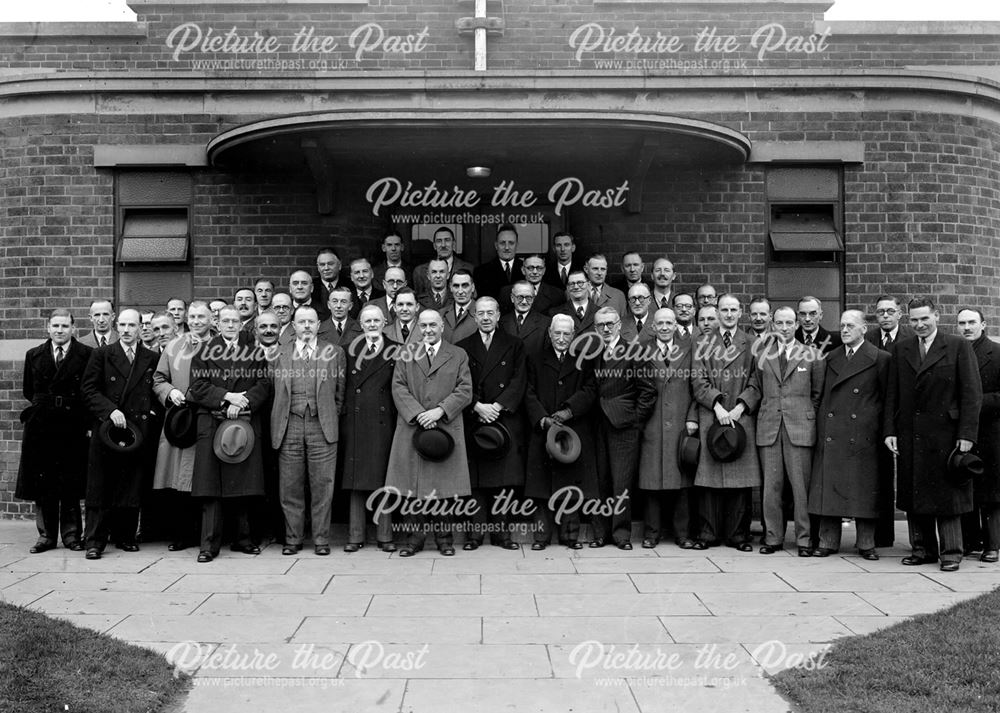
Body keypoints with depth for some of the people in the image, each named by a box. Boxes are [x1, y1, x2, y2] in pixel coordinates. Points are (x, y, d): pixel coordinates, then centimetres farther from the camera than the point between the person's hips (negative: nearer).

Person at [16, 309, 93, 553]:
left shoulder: (86, 354, 0)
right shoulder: (34, 355, 11)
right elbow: (28, 390, 16)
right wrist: (45, 405, 7)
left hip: (73, 428, -3)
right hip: (41, 427, 3)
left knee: (71, 484, 2)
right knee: (42, 484, 5)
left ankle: (71, 535, 12)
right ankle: (47, 535, 14)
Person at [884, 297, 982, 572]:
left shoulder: (958, 346, 0)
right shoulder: (900, 349, 11)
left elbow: (972, 393, -4)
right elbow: (892, 394, 10)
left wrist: (967, 433, -10)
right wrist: (890, 430, 2)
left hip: (945, 433, -3)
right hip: (909, 434, 4)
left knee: (947, 495, 3)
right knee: (913, 496, 7)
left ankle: (950, 553, 13)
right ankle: (923, 549, 18)